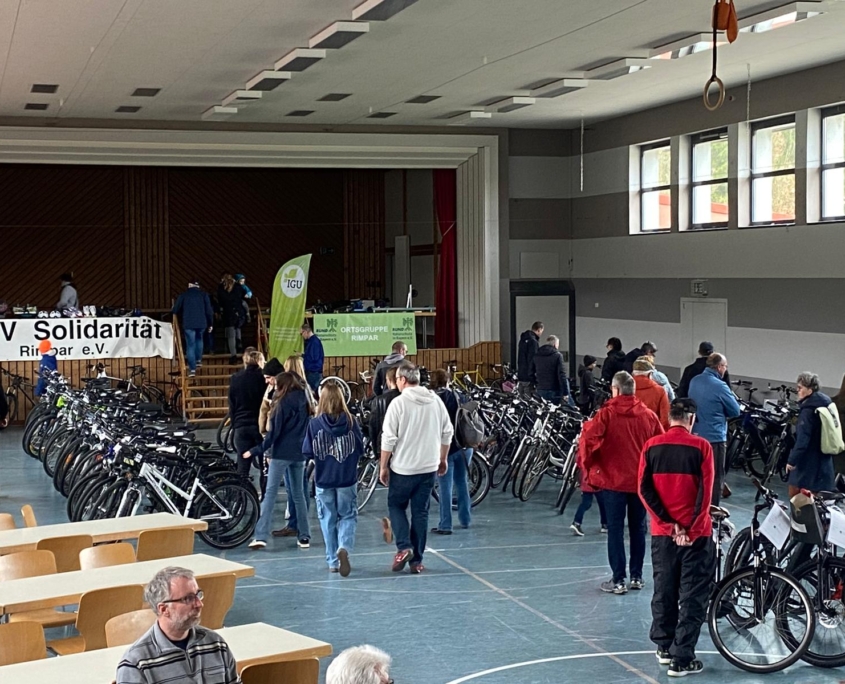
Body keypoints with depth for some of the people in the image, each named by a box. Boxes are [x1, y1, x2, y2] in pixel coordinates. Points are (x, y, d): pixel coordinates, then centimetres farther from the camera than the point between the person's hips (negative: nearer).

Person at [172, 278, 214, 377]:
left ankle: (192, 368, -8)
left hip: (188, 324, -2)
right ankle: (198, 359, 27)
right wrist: (211, 324, 9)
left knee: (190, 345, -1)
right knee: (199, 339, 30)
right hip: (201, 323, 2)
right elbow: (209, 310, 3)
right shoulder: (203, 295, 6)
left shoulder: (183, 295, 4)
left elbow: (175, 309, 4)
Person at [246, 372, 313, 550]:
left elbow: (274, 432, -13)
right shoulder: (304, 402, 10)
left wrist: (255, 451, -10)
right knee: (298, 493, 13)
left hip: (281, 453, -6)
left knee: (270, 493, -7)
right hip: (299, 454, 6)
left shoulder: (282, 403, -10)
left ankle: (261, 536, -15)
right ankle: (304, 537, 14)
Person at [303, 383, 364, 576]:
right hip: (347, 479, 0)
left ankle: (333, 561, 17)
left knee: (328, 519, 13)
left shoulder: (315, 424, -10)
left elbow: (307, 452, -6)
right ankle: (344, 547, -15)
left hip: (324, 480, 0)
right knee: (348, 516, 11)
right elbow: (360, 449, -1)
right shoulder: (351, 422, -7)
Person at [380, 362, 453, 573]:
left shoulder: (398, 403, -12)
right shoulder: (435, 401, 3)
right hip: (429, 467, 4)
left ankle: (404, 547, -3)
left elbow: (389, 439, -12)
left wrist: (383, 466, -2)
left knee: (396, 506, 14)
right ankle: (417, 560, 11)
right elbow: (447, 433, 9)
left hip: (402, 467, -4)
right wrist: (443, 459, 21)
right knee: (421, 512, 10)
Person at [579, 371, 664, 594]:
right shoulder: (648, 415, 0)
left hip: (613, 481, -3)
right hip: (642, 481, 3)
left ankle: (618, 580, 2)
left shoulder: (606, 414, -11)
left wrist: (587, 467, -4)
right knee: (638, 528, 15)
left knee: (615, 529, 3)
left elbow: (588, 441, -19)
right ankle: (637, 576, 22)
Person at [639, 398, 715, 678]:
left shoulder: (651, 446, 0)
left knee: (664, 591, 17)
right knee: (693, 597, 2)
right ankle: (681, 659, 0)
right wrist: (690, 529, -10)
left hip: (662, 531, 3)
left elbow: (644, 489, -5)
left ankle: (665, 647, 28)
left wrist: (669, 523, -6)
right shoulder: (701, 446, -8)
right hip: (696, 534, -3)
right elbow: (705, 492, -13)